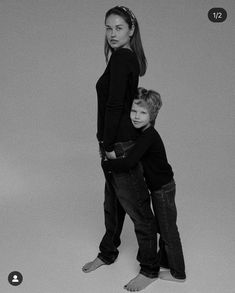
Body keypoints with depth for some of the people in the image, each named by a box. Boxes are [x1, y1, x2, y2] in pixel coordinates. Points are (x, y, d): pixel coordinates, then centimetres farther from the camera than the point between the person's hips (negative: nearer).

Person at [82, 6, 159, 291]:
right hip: (114, 144, 10)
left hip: (121, 145, -10)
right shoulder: (130, 57, 11)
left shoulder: (121, 56, -16)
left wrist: (109, 146, -17)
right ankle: (107, 254, 39)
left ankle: (149, 269, 15)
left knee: (137, 207, 2)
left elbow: (114, 105, -22)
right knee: (113, 202, 21)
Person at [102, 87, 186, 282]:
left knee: (168, 230, 4)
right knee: (162, 227, 23)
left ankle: (178, 273, 19)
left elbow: (128, 163, -36)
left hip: (163, 189, -9)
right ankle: (164, 260, 42)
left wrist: (106, 164, -23)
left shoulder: (149, 137, -28)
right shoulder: (143, 133, 1)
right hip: (158, 187, 9)